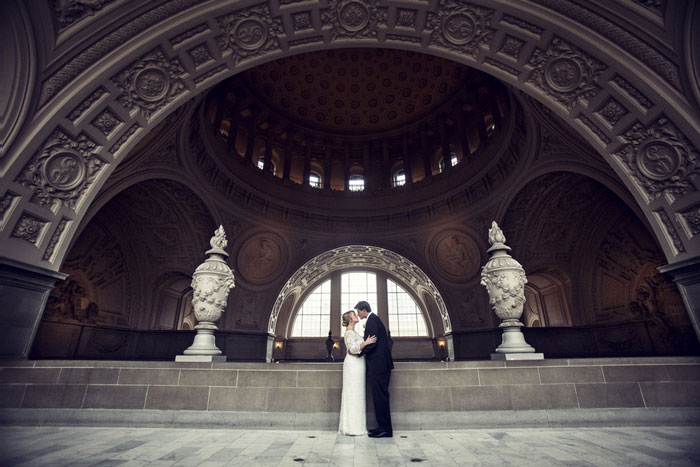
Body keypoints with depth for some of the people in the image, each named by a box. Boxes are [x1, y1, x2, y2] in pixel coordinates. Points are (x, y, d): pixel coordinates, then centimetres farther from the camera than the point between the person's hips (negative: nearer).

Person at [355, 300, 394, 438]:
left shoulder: (372, 320, -13)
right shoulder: (374, 319, 18)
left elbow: (372, 343, -21)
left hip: (378, 365, -10)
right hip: (379, 365, 10)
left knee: (380, 397, -3)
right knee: (380, 397, 14)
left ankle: (385, 429, 4)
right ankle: (383, 427, 21)